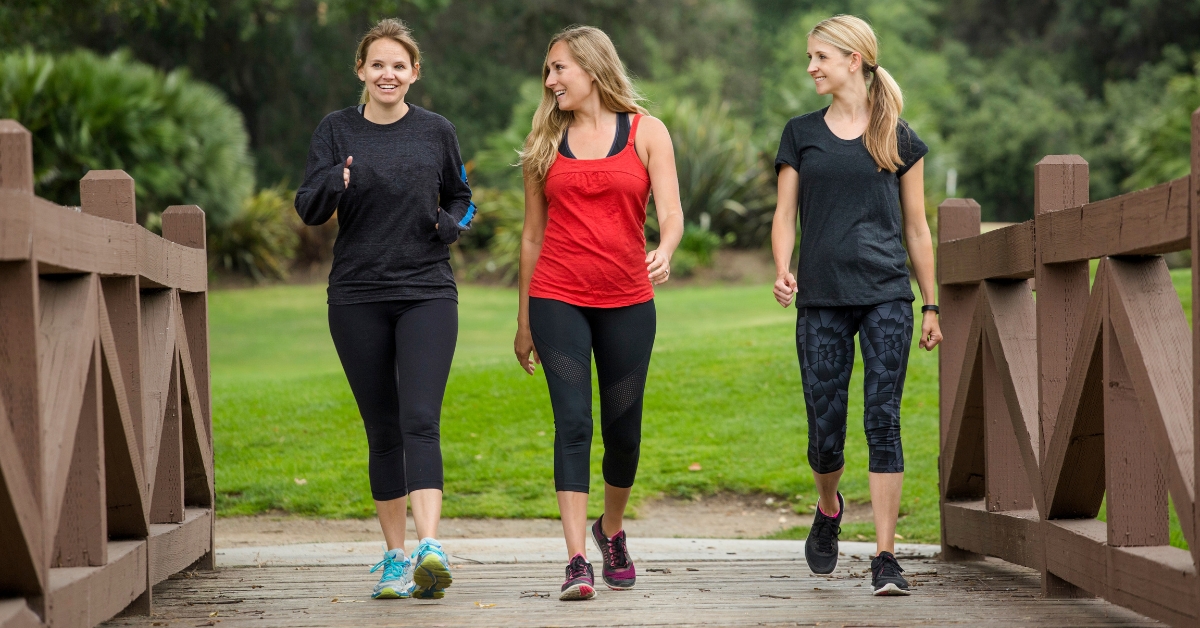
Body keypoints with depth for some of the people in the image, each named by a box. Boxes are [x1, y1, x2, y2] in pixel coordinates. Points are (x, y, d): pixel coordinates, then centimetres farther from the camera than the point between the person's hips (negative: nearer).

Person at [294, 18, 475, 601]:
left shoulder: (436, 131, 6)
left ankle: (430, 548, -26)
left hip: (427, 293, -1)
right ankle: (395, 557, 14)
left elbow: (461, 199, 19)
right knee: (382, 431, 5)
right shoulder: (337, 130, 5)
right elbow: (308, 209, -3)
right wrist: (334, 182, -24)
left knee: (420, 421, -15)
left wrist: (450, 225, -4)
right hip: (358, 297, 1)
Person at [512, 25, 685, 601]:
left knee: (623, 428, 8)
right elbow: (532, 234, 14)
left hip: (627, 301, 0)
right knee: (573, 422, -11)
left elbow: (671, 212, -6)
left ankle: (612, 530, 34)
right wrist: (524, 320, 13)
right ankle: (577, 560, -14)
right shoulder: (546, 142, 10)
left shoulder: (646, 133, 4)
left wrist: (665, 253, -29)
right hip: (558, 300, 0)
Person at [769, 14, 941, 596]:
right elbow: (785, 215, 9)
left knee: (883, 421, -9)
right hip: (821, 299, 1)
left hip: (886, 296, -1)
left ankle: (885, 558, -7)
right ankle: (828, 509, 34)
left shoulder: (899, 139, 7)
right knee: (825, 432, 2)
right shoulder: (801, 134, 11)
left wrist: (932, 306, 10)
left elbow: (916, 227, 11)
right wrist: (781, 270, -11)